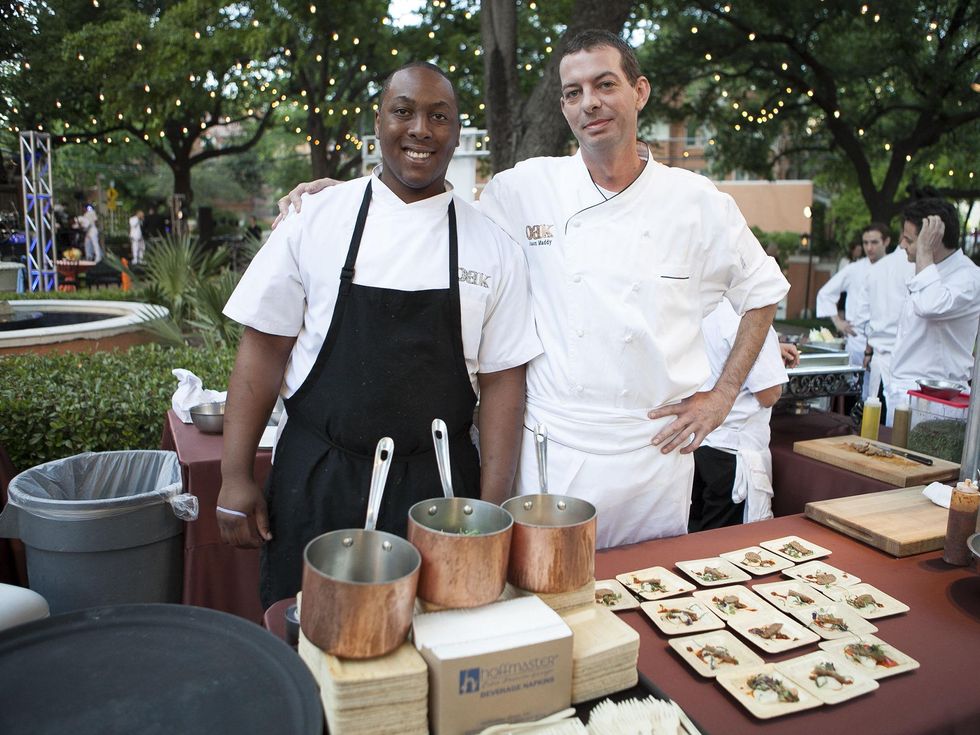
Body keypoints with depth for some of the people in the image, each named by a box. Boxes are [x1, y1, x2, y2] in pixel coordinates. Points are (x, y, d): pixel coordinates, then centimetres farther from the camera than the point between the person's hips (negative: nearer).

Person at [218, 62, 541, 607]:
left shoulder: (493, 246, 0)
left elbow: (501, 379, 0)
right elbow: (264, 350, 0)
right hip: (316, 483, 0)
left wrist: (492, 509, -3)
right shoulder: (317, 220, -1)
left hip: (437, 484, 1)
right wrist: (235, 477, -2)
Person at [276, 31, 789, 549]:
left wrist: (723, 395, 6)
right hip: (554, 451, -1)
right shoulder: (525, 189, -2)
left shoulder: (698, 201, 0)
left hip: (658, 451, 2)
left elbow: (762, 292, 12)